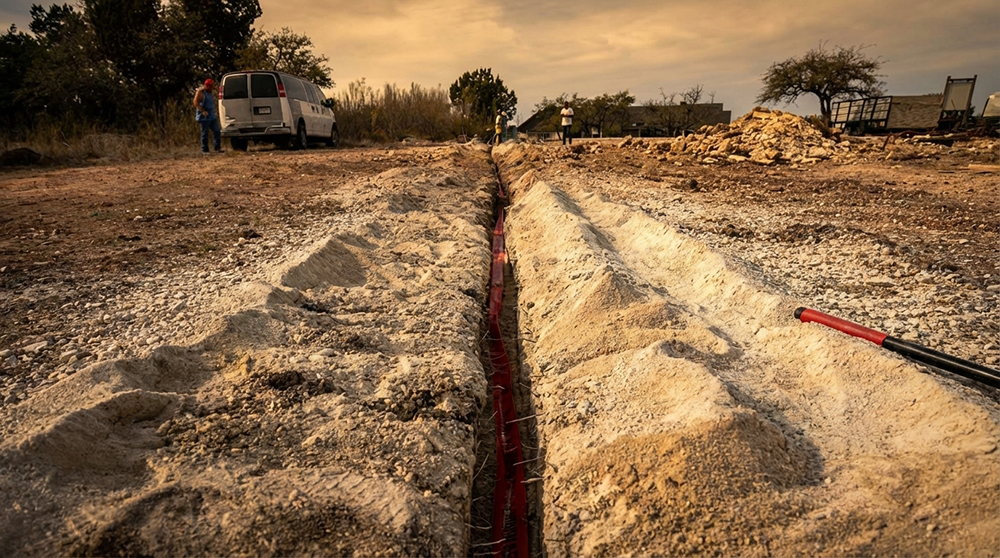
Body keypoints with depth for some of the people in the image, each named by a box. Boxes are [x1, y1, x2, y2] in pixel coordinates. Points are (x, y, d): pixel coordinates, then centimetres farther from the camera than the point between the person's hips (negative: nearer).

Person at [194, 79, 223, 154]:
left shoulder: (210, 94, 18)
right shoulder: (201, 93, -7)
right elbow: (196, 103, -16)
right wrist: (202, 111, -24)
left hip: (212, 117, 8)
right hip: (204, 117, -8)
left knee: (217, 131, 0)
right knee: (205, 134, -2)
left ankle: (218, 148, 3)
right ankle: (205, 150, 2)